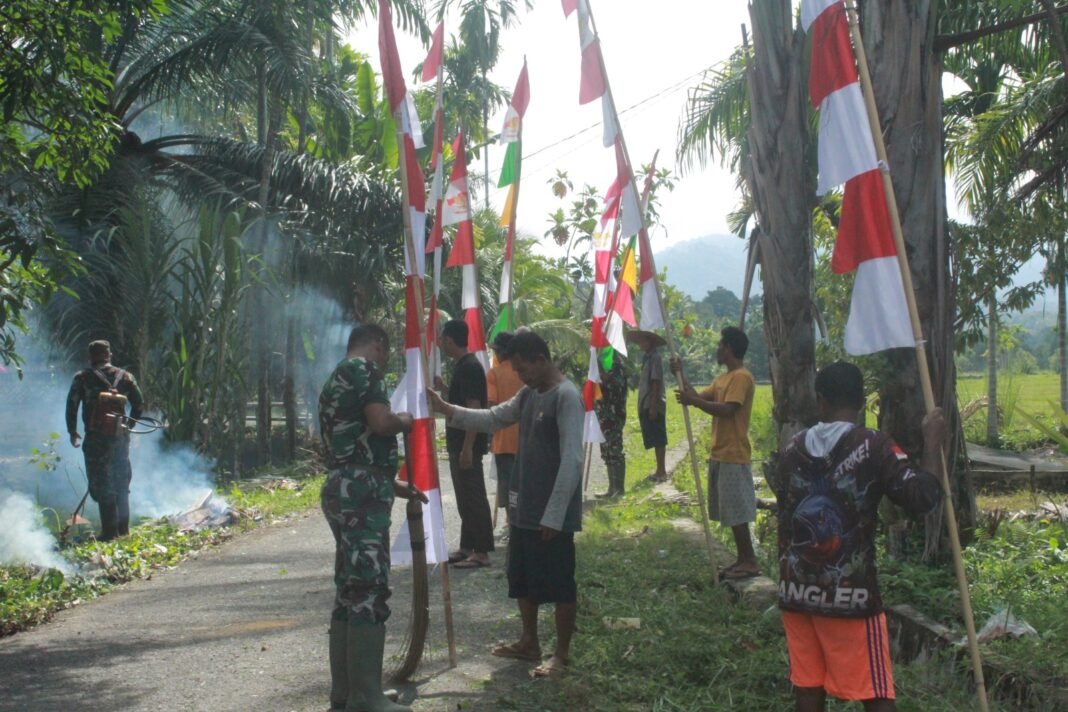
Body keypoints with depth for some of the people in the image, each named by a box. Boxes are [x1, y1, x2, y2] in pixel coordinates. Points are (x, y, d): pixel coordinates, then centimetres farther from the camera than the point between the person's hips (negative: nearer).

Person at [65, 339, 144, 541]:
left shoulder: (82, 378, -1)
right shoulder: (125, 377, 7)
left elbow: (72, 405, -2)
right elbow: (139, 404, 8)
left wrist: (72, 431, 9)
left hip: (96, 438, -4)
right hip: (120, 437, 4)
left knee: (102, 485, 1)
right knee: (121, 483, 15)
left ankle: (110, 530, -2)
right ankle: (123, 527, 19)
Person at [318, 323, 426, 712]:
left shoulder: (334, 381, 25)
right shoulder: (363, 368, -5)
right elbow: (380, 422, -20)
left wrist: (394, 485, 31)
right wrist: (405, 420, 3)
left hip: (343, 489, 10)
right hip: (361, 493, -10)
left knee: (349, 592, 13)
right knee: (369, 593, -8)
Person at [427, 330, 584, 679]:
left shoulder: (567, 396, -18)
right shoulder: (528, 394, 11)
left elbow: (572, 461, -22)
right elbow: (494, 418, 16)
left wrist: (554, 515, -22)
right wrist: (448, 410, 3)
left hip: (553, 514, -9)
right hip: (523, 509, 9)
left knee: (559, 585, 3)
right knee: (523, 580, 18)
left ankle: (562, 653, 15)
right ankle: (529, 642, 33)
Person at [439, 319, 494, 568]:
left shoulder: (470, 367, -17)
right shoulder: (460, 366, 14)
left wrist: (467, 447, -24)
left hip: (467, 445, -10)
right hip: (458, 444, 10)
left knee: (474, 497, -6)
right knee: (464, 497, 14)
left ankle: (482, 552, -1)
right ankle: (467, 547, 22)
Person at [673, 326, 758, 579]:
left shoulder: (741, 377, -15)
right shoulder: (723, 378, 15)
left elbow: (727, 410, -25)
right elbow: (701, 397, 16)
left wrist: (694, 401, -22)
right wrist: (681, 377, 9)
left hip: (733, 455, -10)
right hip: (720, 454, 10)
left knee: (736, 512, -5)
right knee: (730, 512, 12)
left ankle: (750, 562, 2)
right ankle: (742, 559, 17)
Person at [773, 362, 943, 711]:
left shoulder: (792, 449, 5)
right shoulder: (874, 446, -9)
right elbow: (924, 500, -16)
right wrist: (932, 444, -5)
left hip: (796, 591, 4)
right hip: (850, 594, -4)